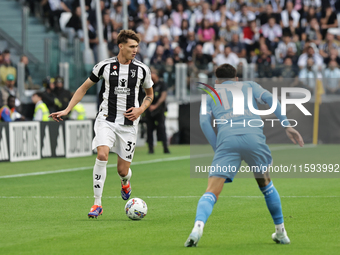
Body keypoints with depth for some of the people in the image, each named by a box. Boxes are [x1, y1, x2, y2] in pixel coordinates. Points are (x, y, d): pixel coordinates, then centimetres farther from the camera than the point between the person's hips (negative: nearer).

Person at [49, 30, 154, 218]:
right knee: (102, 155, -25)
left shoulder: (142, 69, 1)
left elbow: (150, 94, 18)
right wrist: (67, 110, 1)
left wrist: (140, 110, -2)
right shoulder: (105, 66, -2)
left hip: (129, 124, 1)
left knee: (123, 170, 0)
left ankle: (125, 183, 41)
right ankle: (97, 204, -17)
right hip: (106, 120, -1)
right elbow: (84, 88, 9)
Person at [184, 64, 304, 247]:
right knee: (265, 183, 26)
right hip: (254, 138, 1)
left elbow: (204, 121, 11)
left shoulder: (211, 95, 28)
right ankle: (281, 232, 29)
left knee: (212, 192, -6)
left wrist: (218, 149, 12)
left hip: (226, 140, -1)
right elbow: (269, 98, 10)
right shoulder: (249, 85, 29)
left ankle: (198, 226, -34)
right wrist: (287, 125, 5)